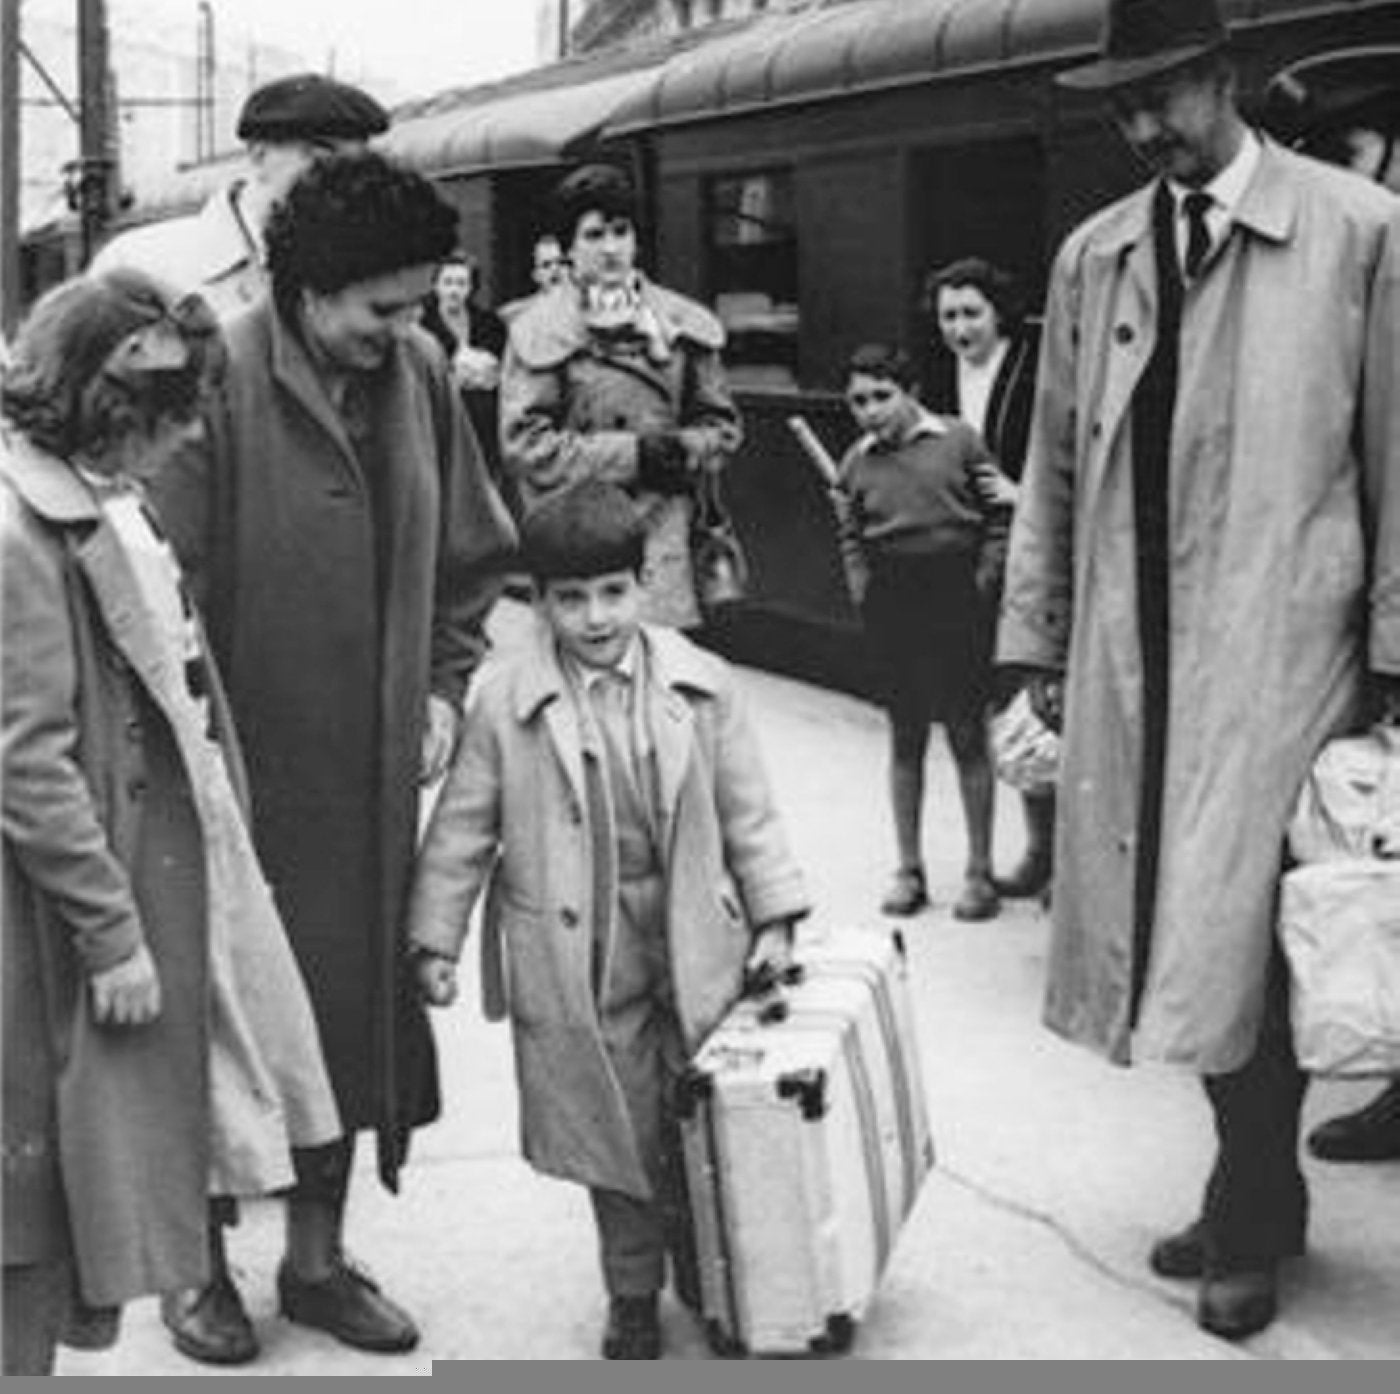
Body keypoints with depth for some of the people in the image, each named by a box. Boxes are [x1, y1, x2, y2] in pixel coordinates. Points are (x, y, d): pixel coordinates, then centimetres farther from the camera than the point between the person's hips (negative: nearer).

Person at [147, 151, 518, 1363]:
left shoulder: (419, 375, 1)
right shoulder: (224, 384, -16)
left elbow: (471, 556, 14)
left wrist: (445, 684, 4)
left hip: (371, 771, 5)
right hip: (245, 770, -5)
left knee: (353, 1010, 13)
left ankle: (317, 1256, 29)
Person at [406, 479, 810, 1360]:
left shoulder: (701, 686, -1)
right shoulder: (505, 701, -5)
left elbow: (747, 813, 4)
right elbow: (463, 828, 1)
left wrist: (774, 916, 1)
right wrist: (437, 939, 1)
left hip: (692, 946, 1)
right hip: (578, 956, -1)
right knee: (618, 1133, 8)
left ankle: (715, 1286, 30)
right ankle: (634, 1299, 26)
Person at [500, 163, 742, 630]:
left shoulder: (682, 324, 11)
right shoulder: (539, 331, 0)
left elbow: (722, 425, 17)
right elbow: (524, 444, -6)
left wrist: (683, 450, -6)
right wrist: (631, 454, -11)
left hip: (667, 534, 3)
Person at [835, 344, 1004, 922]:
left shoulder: (958, 440, -2)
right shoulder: (856, 462, 6)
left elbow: (997, 516, 3)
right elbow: (852, 541, 10)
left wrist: (982, 578, -3)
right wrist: (866, 598, -4)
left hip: (956, 597, -2)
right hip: (890, 603, 3)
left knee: (967, 736, 2)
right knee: (905, 738, 10)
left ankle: (980, 870, 11)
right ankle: (909, 869, 20)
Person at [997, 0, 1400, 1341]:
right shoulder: (1093, 256, 11)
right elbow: (1056, 461, 14)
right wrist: (1037, 635, 12)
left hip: (1277, 644, -4)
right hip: (1129, 651, 4)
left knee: (1241, 938, -4)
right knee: (1176, 935, 7)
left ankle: (1251, 1221, 15)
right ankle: (1255, 1193, 24)